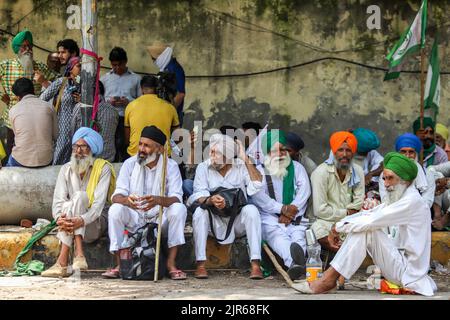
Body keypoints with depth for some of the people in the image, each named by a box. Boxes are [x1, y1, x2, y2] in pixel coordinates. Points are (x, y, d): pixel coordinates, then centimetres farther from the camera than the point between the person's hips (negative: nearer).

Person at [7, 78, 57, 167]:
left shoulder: (13, 111, -4)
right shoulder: (48, 106, -3)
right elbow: (55, 136, 3)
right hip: (46, 160, 1)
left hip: (22, 161, -1)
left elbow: (17, 134, 6)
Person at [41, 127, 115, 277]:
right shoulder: (66, 169, 9)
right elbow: (58, 201, -2)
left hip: (95, 224, -3)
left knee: (79, 196, -30)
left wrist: (82, 220, -34)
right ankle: (79, 255, -40)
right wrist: (59, 218, -26)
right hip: (73, 224, 3)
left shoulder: (103, 168, -3)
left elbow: (99, 204, -15)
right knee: (67, 206, -28)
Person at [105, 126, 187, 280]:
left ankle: (171, 263, -25)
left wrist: (158, 200, -40)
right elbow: (117, 196, -10)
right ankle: (119, 264, -21)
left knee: (179, 208, -29)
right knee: (115, 209, -28)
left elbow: (176, 198, -17)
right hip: (134, 218, 1)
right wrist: (127, 200, -36)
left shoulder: (170, 166, -5)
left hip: (160, 218, -1)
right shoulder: (130, 164, -2)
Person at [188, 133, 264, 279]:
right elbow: (199, 196, -9)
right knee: (200, 211, -28)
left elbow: (256, 188, -14)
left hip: (238, 221, 0)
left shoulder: (241, 166, 3)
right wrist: (211, 200, -32)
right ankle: (201, 265, -30)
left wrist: (246, 160, -12)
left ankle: (255, 264, -34)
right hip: (215, 222, 0)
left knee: (251, 210, -29)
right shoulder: (203, 168, 3)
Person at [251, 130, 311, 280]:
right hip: (270, 218, -2)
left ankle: (294, 264, -65)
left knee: (299, 235, -32)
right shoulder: (259, 170, 16)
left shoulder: (296, 167, 24)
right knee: (278, 237, -35)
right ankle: (294, 262, -67)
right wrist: (282, 209, -12)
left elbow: (304, 190, 7)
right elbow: (258, 196, -1)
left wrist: (291, 212, -9)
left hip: (296, 218, 3)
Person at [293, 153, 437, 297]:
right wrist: (338, 227, -5)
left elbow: (371, 221, -23)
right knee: (361, 227, 4)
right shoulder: (396, 198, 15)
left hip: (407, 272, -10)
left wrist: (339, 227, -11)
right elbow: (368, 214, 9)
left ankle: (329, 280, -19)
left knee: (365, 229, -20)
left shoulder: (412, 201, -17)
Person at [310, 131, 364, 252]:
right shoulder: (321, 173, -11)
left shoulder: (358, 171, 5)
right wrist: (346, 213, -6)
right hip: (327, 221, -4)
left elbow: (358, 204, 6)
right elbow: (320, 210, -15)